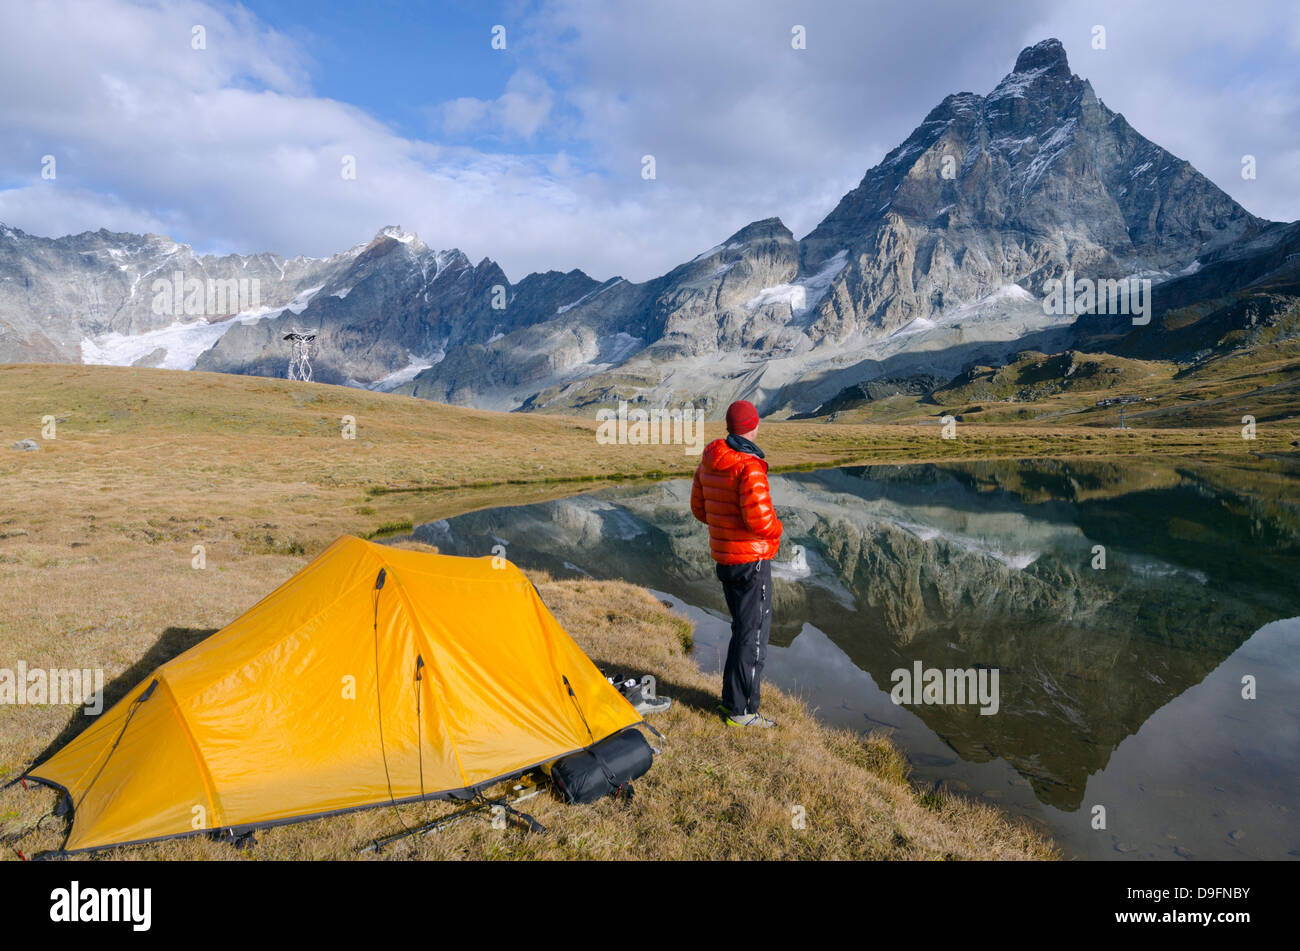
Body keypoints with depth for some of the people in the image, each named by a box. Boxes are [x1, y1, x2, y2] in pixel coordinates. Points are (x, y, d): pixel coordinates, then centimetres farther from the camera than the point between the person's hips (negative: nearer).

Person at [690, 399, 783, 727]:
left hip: (722, 557, 9)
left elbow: (699, 507, 14)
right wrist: (775, 531, -7)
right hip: (752, 559, -8)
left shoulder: (709, 461, 6)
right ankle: (742, 711, 11)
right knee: (754, 633, 2)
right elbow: (758, 514, -27)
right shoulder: (748, 466, -20)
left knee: (743, 627, 21)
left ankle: (731, 697, 31)